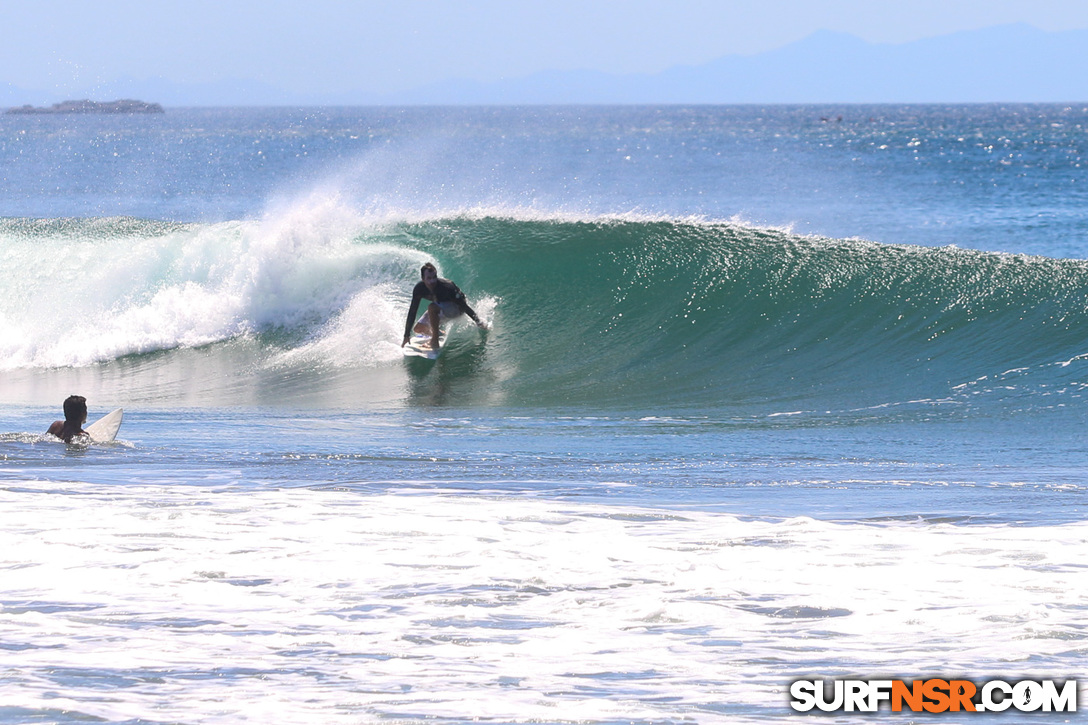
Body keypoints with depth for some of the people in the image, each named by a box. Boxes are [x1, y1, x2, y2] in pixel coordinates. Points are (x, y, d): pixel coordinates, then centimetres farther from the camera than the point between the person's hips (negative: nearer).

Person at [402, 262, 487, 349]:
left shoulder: (446, 286, -35)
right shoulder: (419, 288, -21)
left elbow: (464, 305, -27)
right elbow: (412, 311, -14)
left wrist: (479, 323, -25)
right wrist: (407, 335, -13)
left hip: (457, 308, -6)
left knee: (432, 307, -33)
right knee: (418, 329, 3)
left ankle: (435, 340, -24)